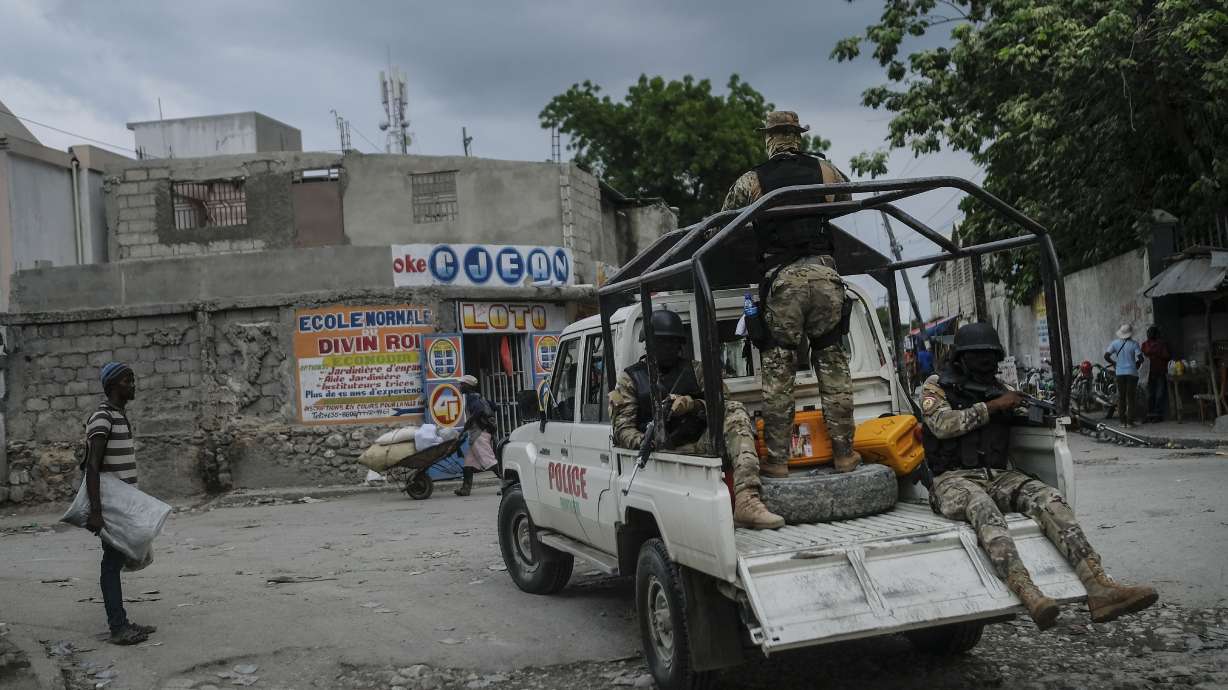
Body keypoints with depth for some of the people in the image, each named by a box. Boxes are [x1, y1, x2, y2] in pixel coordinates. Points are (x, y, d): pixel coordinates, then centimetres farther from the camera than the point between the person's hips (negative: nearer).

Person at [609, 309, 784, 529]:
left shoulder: (695, 370, 21)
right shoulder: (631, 378, 14)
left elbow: (722, 404, 9)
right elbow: (622, 429, 4)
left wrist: (693, 405, -13)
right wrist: (645, 443, -19)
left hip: (699, 446, 2)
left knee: (735, 412, -25)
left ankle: (746, 501, -38)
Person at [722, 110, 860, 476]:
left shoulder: (750, 181, 5)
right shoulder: (826, 170, 12)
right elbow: (848, 202, 28)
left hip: (782, 280, -2)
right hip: (825, 273, 2)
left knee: (777, 372, 3)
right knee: (834, 366, 10)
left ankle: (777, 459, 3)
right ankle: (844, 453, 13)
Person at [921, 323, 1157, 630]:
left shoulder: (998, 387, 20)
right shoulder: (937, 386, 6)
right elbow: (942, 424, -11)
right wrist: (992, 406, -11)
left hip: (1000, 475, 5)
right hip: (955, 478, -5)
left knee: (1049, 498, -25)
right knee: (983, 508, -39)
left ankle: (1099, 587, -43)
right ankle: (1028, 594, -61)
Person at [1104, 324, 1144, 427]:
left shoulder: (1115, 343, 0)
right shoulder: (1134, 344, -7)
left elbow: (1106, 356, -5)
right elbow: (1140, 358, -13)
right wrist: (1136, 364, 7)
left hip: (1120, 373, 2)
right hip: (1132, 372, -2)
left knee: (1121, 397, 8)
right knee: (1131, 397, 3)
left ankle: (1123, 421, 8)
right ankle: (1130, 421, 2)